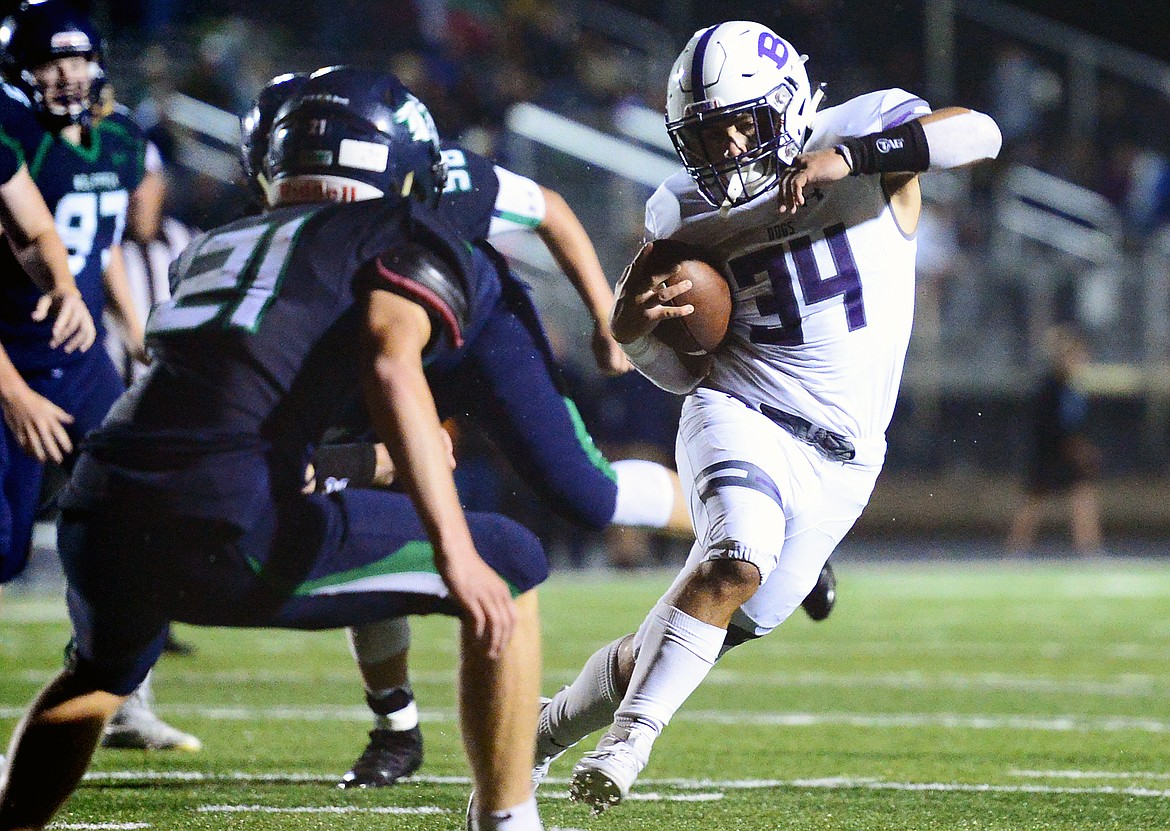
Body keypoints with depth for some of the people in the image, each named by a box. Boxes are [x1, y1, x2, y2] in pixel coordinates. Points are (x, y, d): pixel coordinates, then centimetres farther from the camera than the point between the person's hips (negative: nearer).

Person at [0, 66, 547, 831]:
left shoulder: (214, 248, 29)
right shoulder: (406, 238, 11)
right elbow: (391, 366, -8)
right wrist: (455, 556, -16)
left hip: (98, 517, 6)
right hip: (227, 533, -6)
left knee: (101, 673, 41)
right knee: (508, 566, 12)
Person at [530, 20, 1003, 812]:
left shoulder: (868, 133, -1)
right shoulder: (689, 216, 5)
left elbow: (979, 133, -19)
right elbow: (687, 371, 12)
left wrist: (849, 155, -28)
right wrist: (637, 330, -11)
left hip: (839, 462, 0)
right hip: (740, 415, 0)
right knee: (737, 558, -33)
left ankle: (551, 727, 22)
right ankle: (628, 740, -28)